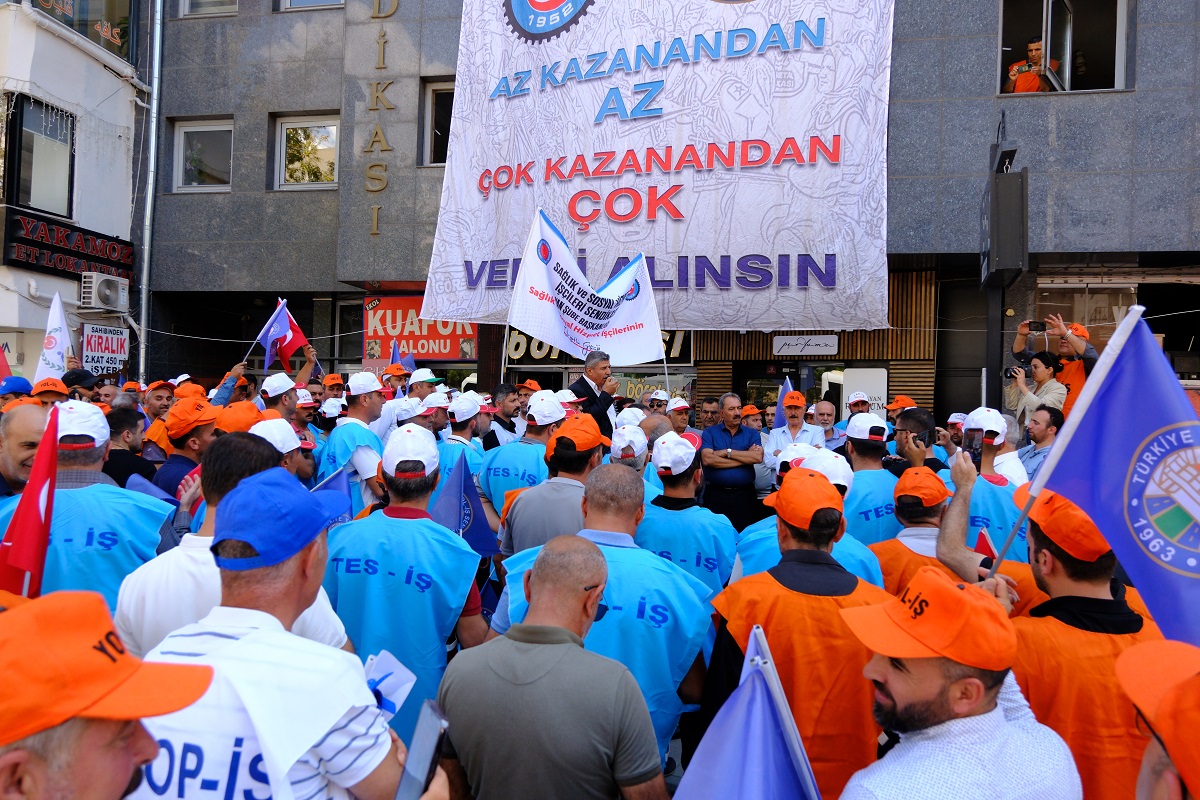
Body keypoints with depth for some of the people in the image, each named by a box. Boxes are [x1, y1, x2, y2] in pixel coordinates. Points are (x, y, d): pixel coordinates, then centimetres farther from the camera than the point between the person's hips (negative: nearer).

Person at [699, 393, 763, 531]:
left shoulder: (752, 434, 8)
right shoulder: (709, 432, 4)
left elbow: (758, 457, -11)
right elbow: (707, 459, -13)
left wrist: (727, 452, -9)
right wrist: (745, 458, -9)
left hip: (744, 495, 1)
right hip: (716, 494, -1)